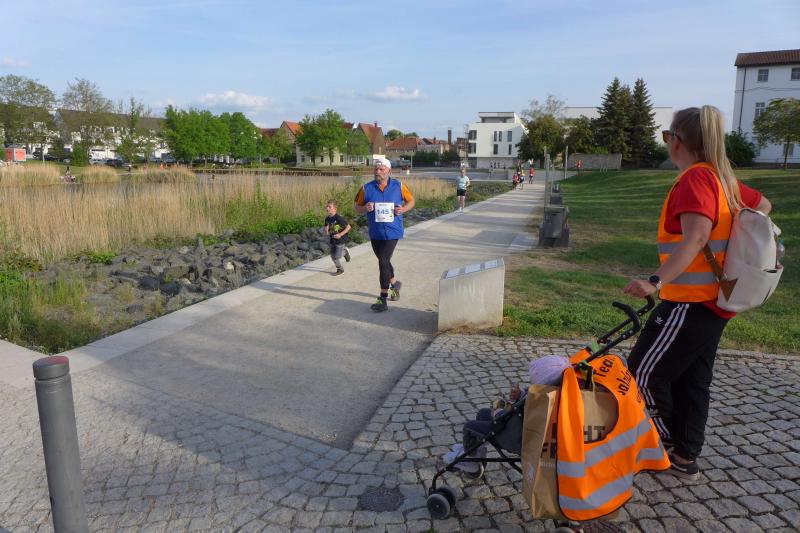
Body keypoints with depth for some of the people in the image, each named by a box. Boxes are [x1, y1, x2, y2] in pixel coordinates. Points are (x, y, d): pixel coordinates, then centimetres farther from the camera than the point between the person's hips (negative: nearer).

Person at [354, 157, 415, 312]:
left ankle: (383, 299, -6)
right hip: (375, 233, 4)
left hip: (392, 231, -4)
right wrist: (365, 208, -17)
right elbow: (357, 207, 6)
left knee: (383, 261, -13)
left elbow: (411, 201, 9)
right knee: (383, 261, 19)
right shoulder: (366, 188, -1)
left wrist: (403, 209, -12)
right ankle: (394, 284, 46)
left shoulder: (399, 186, -3)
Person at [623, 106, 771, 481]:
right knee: (691, 380, 16)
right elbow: (762, 205, 27)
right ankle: (686, 458, 27)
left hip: (690, 302, -10)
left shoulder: (695, 178, -19)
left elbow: (697, 235, -34)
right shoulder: (722, 177, 10)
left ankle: (669, 449, 17)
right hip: (712, 299, 10)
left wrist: (656, 281, -42)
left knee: (643, 372, 2)